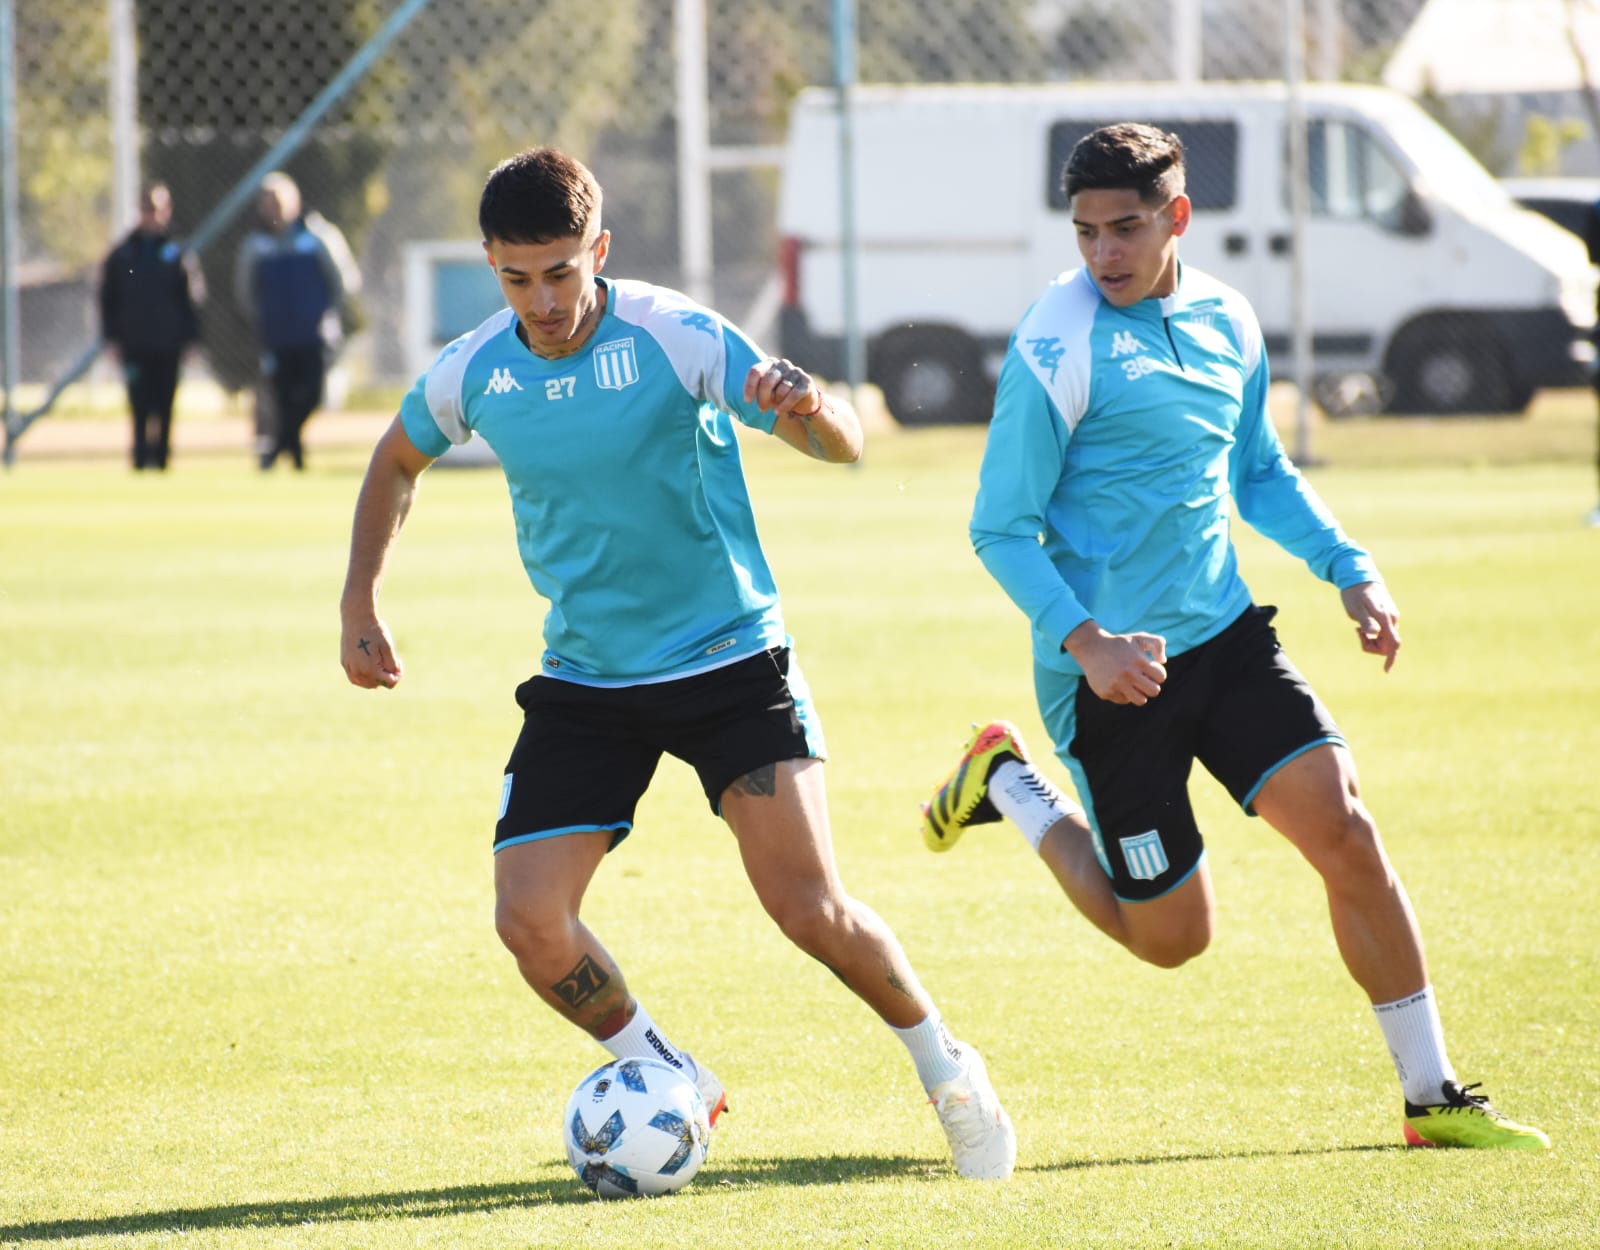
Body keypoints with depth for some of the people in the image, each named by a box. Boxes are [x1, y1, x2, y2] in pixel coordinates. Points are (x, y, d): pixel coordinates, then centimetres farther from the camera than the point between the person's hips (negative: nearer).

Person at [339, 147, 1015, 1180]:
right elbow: (399, 462, 18)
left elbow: (845, 447, -21)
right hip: (585, 683, 4)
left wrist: (815, 412, -45)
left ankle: (947, 1072, 12)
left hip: (730, 661, -4)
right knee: (530, 922, -11)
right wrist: (362, 605, 9)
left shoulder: (678, 339, -17)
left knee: (811, 910, -14)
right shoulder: (471, 375, -5)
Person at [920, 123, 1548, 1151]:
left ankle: (1433, 1096, -1)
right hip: (1114, 668, -5)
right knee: (1171, 937, 2)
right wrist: (1085, 642, -26)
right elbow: (1001, 531, -12)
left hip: (1224, 631, 5)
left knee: (1344, 827, -10)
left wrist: (1349, 567, 6)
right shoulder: (1056, 351, -15)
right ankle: (1008, 783, 26)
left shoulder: (1226, 320, 5)